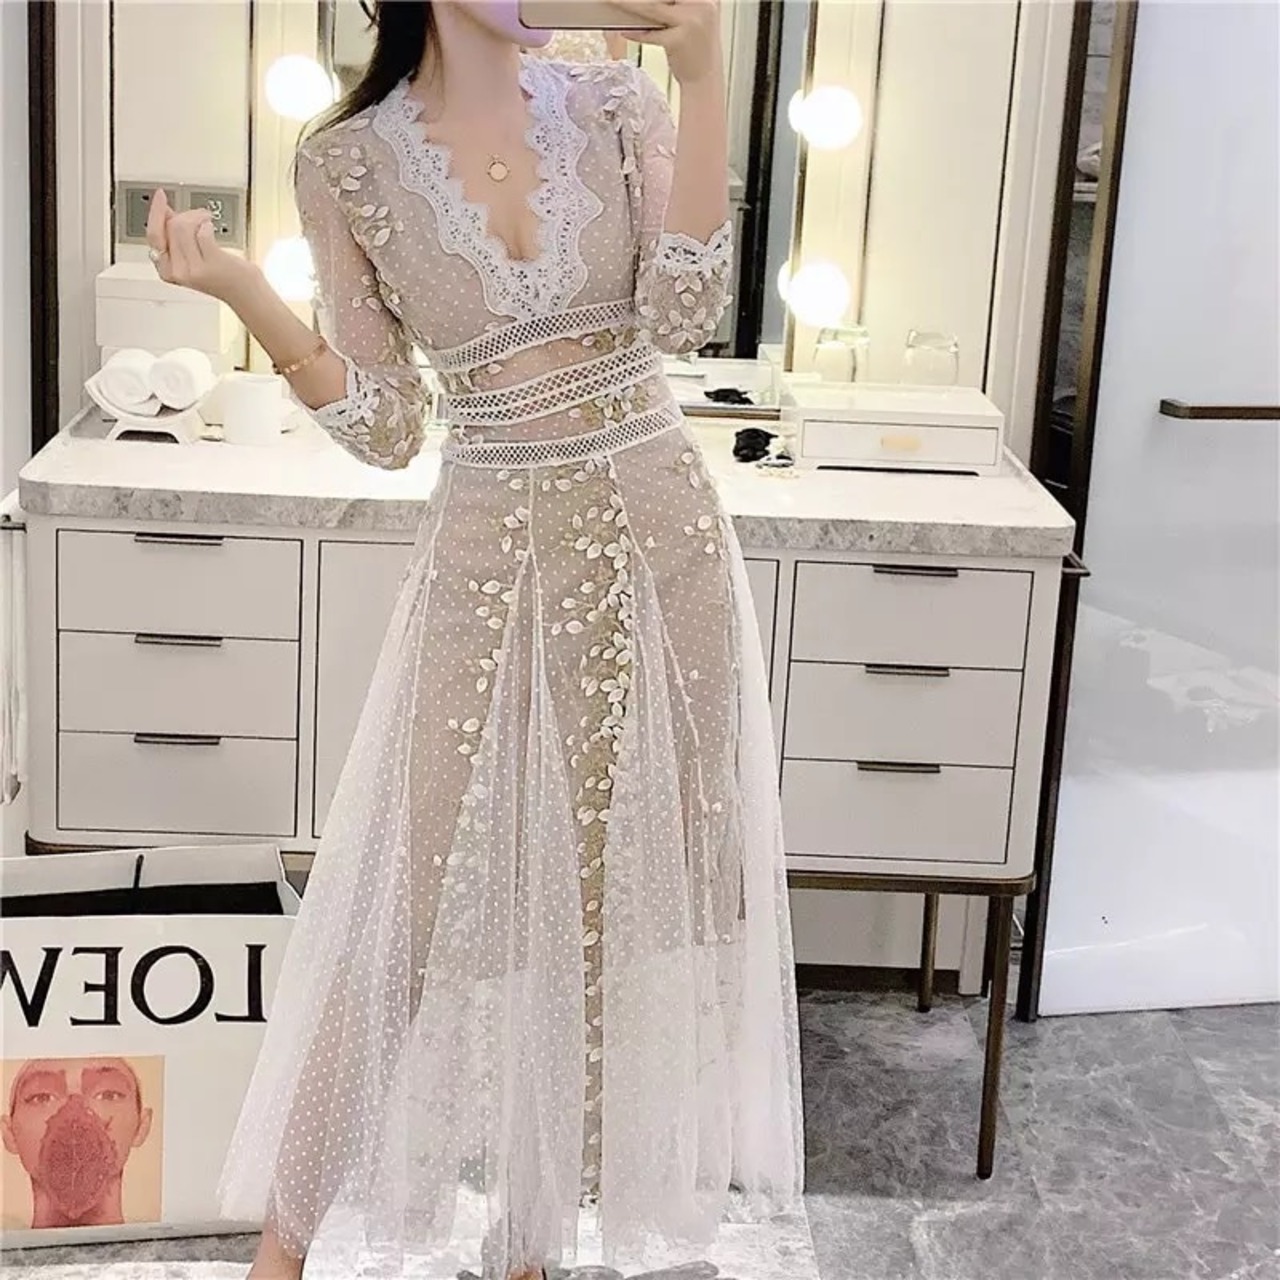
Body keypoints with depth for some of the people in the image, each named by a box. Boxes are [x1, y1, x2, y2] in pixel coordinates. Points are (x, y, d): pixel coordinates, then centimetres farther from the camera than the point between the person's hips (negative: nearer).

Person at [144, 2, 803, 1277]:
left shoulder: (617, 105, 2)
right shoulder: (348, 162, -2)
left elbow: (681, 313, -13)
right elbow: (386, 430, -2)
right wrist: (242, 295, -15)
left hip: (658, 540, 2)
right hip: (490, 559, -1)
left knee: (620, 879, 9)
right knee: (423, 885, 3)